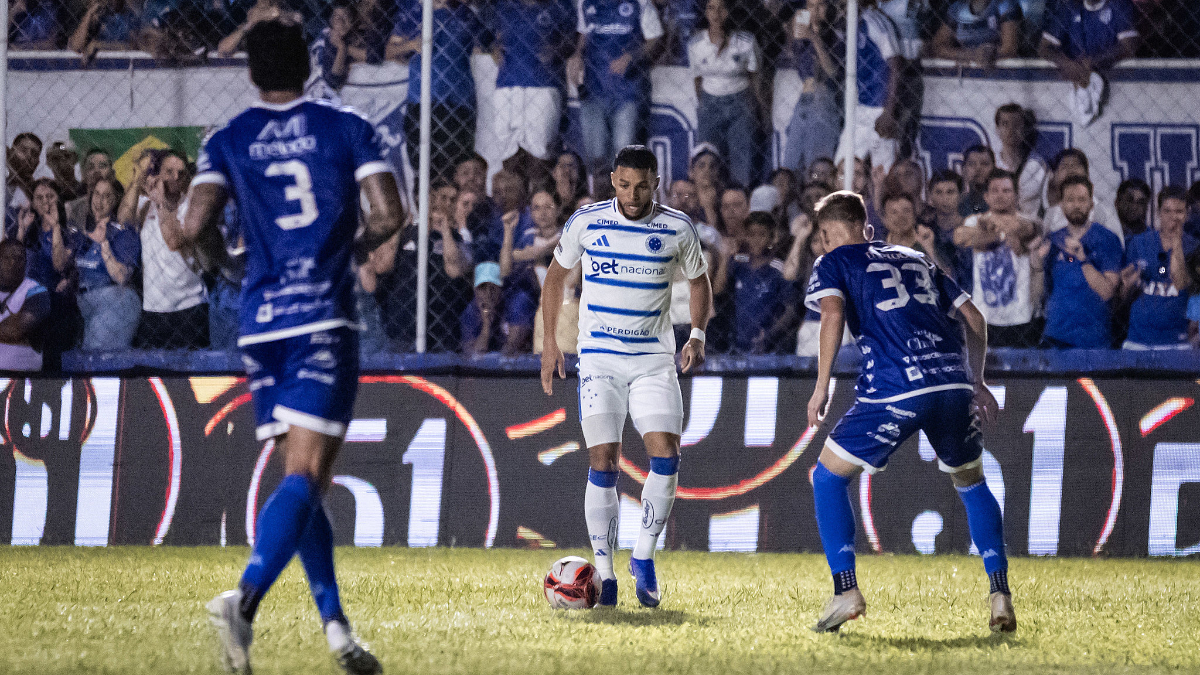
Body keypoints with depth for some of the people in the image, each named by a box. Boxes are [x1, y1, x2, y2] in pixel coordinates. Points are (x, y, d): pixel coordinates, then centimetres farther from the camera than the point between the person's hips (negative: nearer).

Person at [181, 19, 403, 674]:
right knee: (306, 476, -10)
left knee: (301, 477, 14)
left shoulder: (228, 140, 6)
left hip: (261, 324, 3)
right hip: (324, 319, -3)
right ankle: (244, 597, -33)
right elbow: (388, 214, -6)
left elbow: (193, 226, -6)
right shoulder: (346, 127, 3)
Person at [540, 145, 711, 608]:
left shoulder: (678, 229, -1)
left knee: (666, 455, -14)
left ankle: (644, 556, 4)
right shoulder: (585, 222, -3)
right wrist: (549, 342, 8)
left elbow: (699, 281, 15)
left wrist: (697, 335, -1)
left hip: (654, 359, 1)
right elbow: (555, 275, 12)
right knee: (603, 464, -7)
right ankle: (604, 574, 0)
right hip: (598, 357, -1)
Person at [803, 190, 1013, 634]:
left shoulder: (833, 264, 15)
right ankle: (1001, 595, 12)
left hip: (895, 390, -5)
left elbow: (833, 314, -7)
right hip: (953, 382, 5)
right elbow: (973, 319, 25)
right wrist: (976, 383, 32)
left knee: (827, 477, 13)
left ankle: (846, 591, 2)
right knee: (972, 484, 26)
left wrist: (822, 386, -4)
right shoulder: (915, 261, 29)